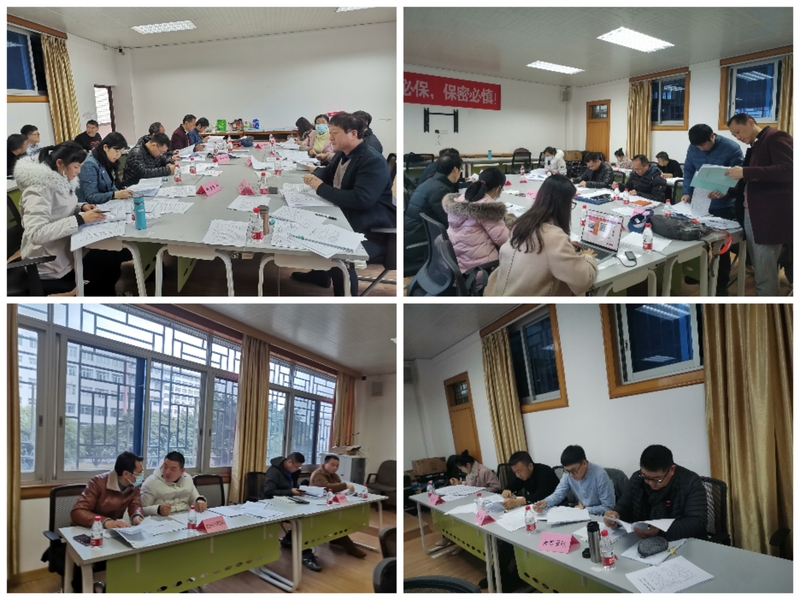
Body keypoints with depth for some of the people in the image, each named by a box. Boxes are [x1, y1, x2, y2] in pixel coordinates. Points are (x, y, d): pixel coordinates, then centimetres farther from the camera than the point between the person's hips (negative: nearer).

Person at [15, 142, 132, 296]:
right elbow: (36, 234, -33)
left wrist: (81, 208, -1)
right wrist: (80, 219, -31)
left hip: (66, 246, 9)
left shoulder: (60, 180, 3)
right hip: (49, 262, -9)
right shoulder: (39, 189, -23)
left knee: (120, 253, -2)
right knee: (111, 266, -12)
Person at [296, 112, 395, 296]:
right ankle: (319, 273, 29)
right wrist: (314, 177, 2)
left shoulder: (373, 161, -21)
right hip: (345, 217, 10)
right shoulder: (342, 154, 9)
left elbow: (361, 200, -32)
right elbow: (327, 173, 29)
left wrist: (321, 189, -23)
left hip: (371, 230, -10)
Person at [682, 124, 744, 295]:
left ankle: (722, 284, 15)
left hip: (724, 206, -4)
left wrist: (725, 191, -34)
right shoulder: (693, 148, -2)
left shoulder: (731, 148, -16)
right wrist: (687, 192, -9)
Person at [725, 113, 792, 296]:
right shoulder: (754, 147, 20)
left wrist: (745, 172, -24)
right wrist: (726, 192, 11)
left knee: (765, 276, -8)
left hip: (769, 217, -9)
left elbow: (788, 170, -22)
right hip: (751, 215, 9)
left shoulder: (776, 137, -7)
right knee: (762, 271, 12)